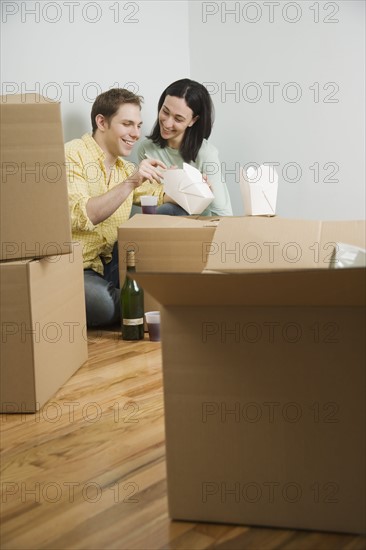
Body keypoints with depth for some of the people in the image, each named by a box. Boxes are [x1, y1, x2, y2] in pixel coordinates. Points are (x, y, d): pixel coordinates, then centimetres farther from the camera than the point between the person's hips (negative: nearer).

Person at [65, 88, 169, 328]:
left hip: (107, 264, 7)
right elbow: (81, 217, -23)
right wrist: (130, 182, -27)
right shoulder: (73, 155, -10)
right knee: (102, 303, -37)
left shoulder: (125, 168, 14)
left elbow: (161, 196, 23)